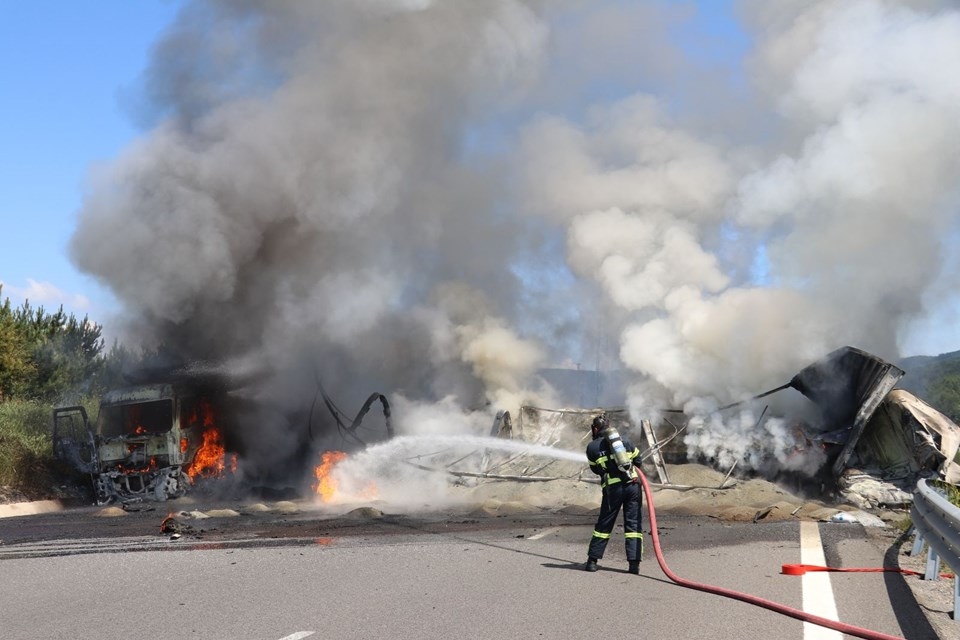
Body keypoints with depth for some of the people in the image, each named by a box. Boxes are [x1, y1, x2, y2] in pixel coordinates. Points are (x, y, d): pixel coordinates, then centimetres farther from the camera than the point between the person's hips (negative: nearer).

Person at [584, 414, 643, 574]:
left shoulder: (592, 447, 5)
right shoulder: (625, 441, 13)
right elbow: (638, 461, 18)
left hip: (612, 488, -2)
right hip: (633, 484, 2)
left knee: (604, 524, 9)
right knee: (633, 524, 4)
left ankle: (592, 561, 12)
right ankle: (634, 563, -3)